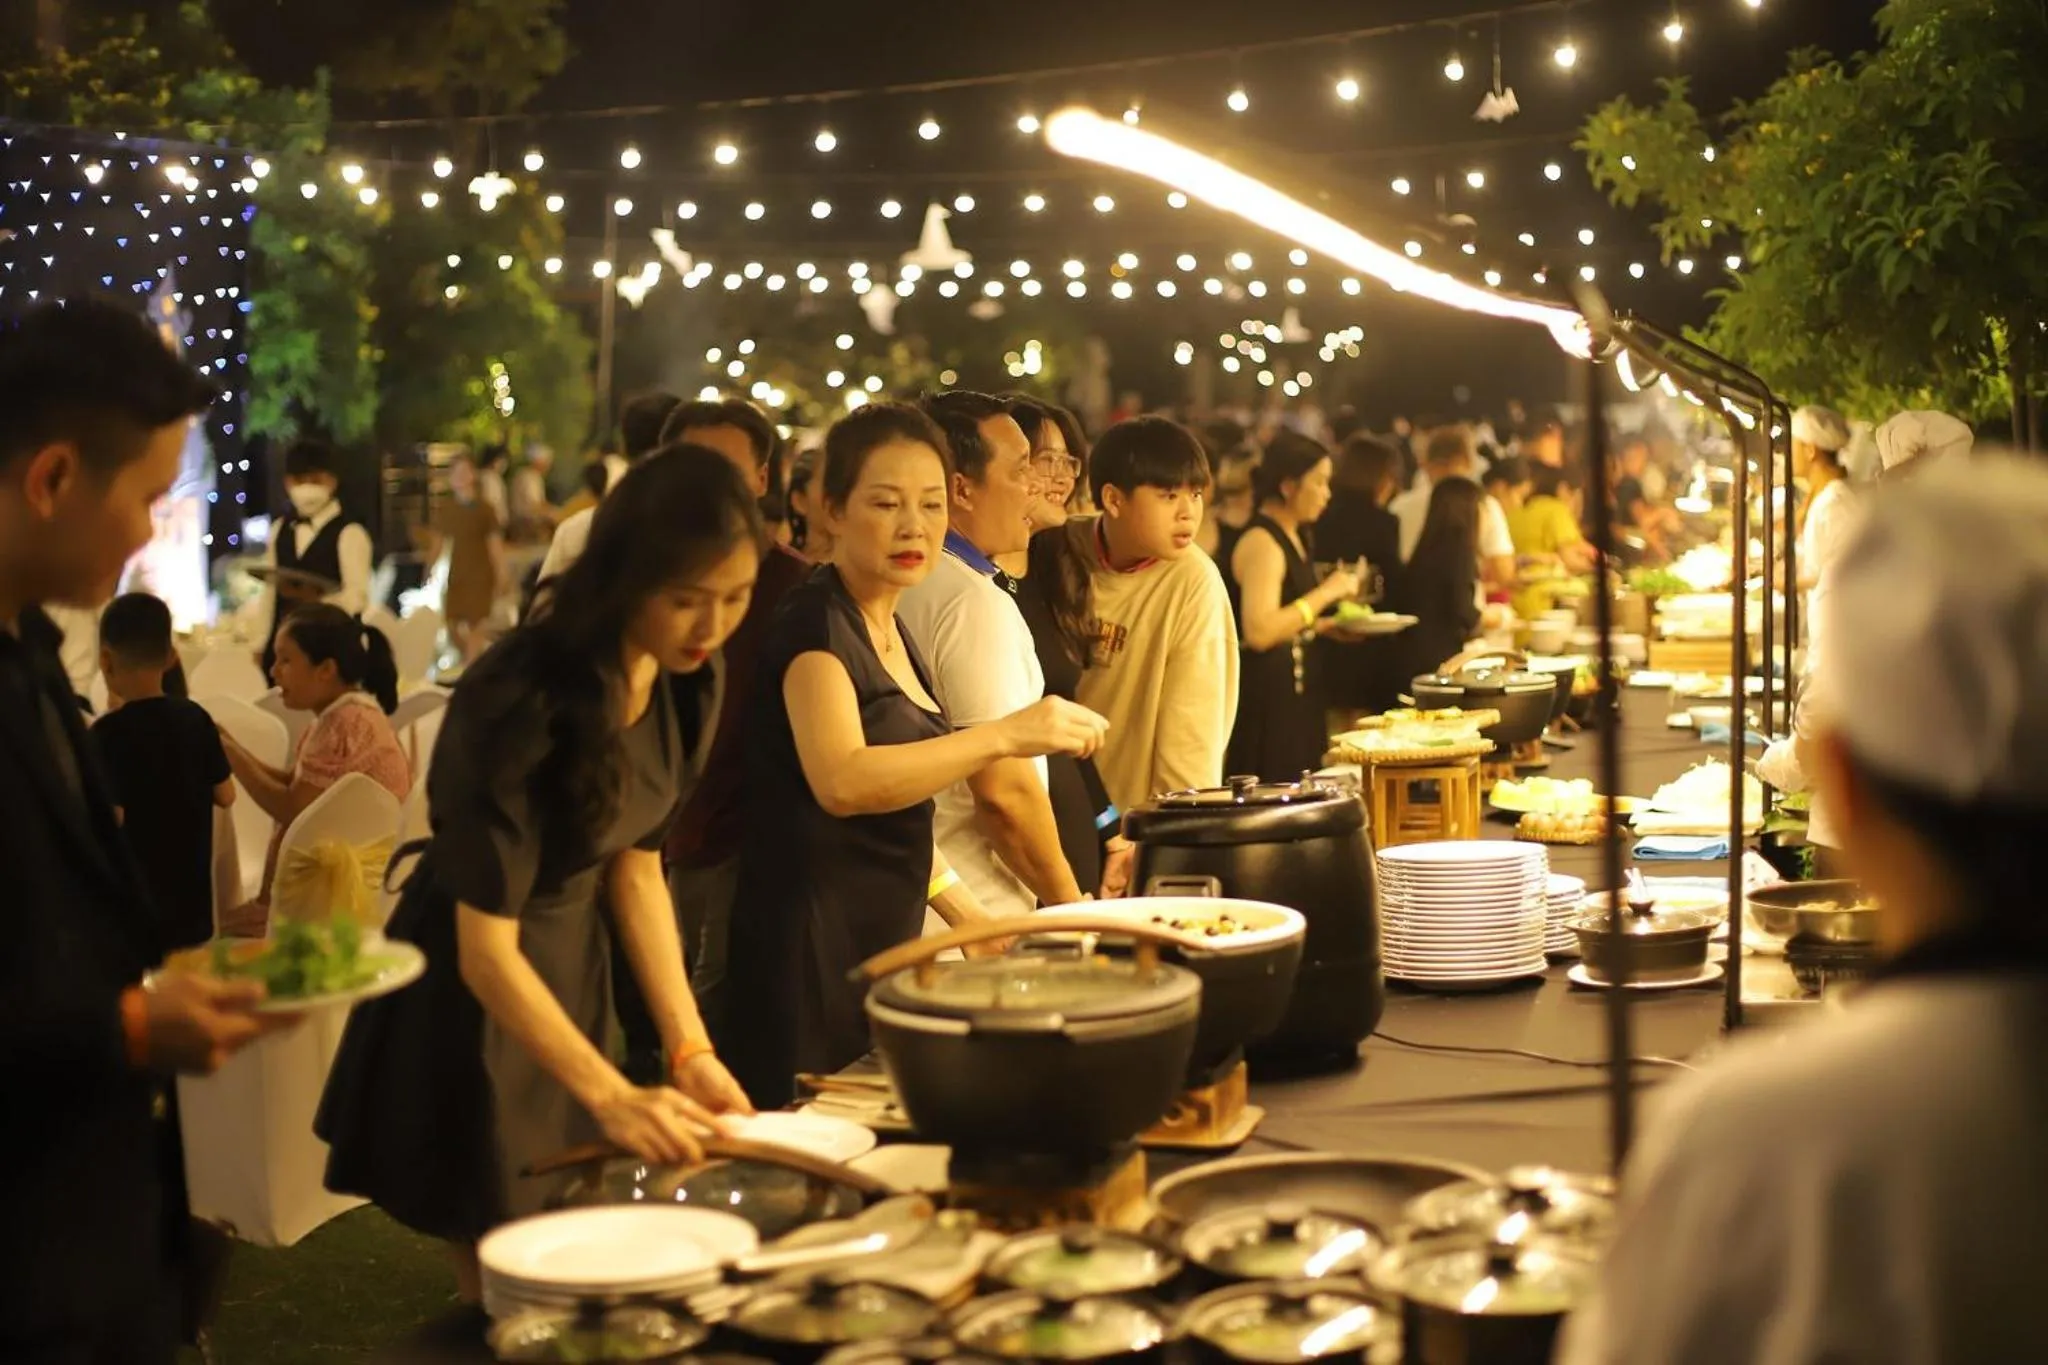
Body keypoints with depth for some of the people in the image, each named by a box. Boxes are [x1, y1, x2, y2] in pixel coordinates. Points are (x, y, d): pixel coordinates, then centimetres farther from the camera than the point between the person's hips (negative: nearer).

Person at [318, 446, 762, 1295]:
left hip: (571, 972, 7)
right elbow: (486, 950, -28)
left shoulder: (666, 675, -7)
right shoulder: (522, 703, -30)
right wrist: (613, 1098, -33)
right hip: (474, 1005, -7)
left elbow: (637, 868, 0)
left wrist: (690, 1050, -7)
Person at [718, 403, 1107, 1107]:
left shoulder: (891, 634, 15)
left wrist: (974, 919, 18)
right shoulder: (816, 624, -11)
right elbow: (842, 782, -29)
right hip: (815, 954, -9)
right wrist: (1005, 735, -32)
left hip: (883, 946, 9)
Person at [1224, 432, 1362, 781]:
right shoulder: (1262, 542, -15)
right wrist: (1326, 593, -21)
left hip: (1298, 690, 10)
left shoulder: (1294, 537, 14)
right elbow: (1259, 631, -26)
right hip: (1266, 694, -10)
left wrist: (1324, 626, 10)